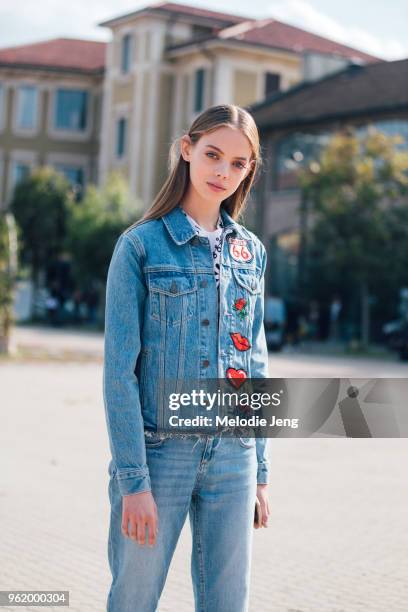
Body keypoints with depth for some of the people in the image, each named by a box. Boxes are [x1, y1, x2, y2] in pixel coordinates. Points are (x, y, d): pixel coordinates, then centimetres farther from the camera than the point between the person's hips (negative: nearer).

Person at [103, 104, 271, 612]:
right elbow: (120, 370, -9)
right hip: (159, 451, -4)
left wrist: (260, 470, 10)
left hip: (233, 455, 4)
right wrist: (133, 480, -14)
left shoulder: (251, 252, 9)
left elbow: (255, 364, 13)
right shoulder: (140, 245, -5)